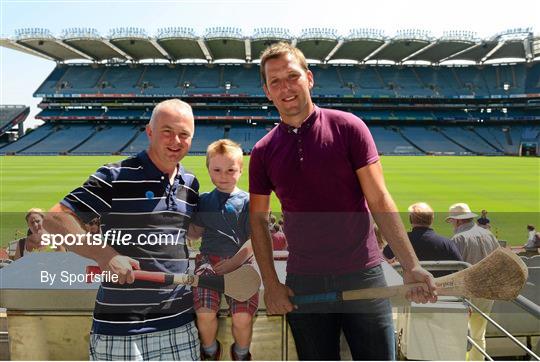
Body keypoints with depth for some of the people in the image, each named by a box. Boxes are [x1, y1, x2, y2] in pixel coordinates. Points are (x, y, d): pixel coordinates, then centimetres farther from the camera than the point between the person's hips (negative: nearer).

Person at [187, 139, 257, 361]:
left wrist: (232, 264, -13)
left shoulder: (247, 202, 2)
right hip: (209, 260, 2)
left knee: (243, 318, -18)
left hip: (239, 264, -2)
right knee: (205, 314, -20)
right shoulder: (204, 201, 14)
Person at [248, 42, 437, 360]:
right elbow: (258, 219, 8)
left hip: (362, 275, -2)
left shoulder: (347, 127, -5)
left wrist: (412, 266, -13)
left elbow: (379, 200, -6)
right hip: (303, 284, 2)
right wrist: (271, 283, 1)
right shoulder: (263, 152, 2)